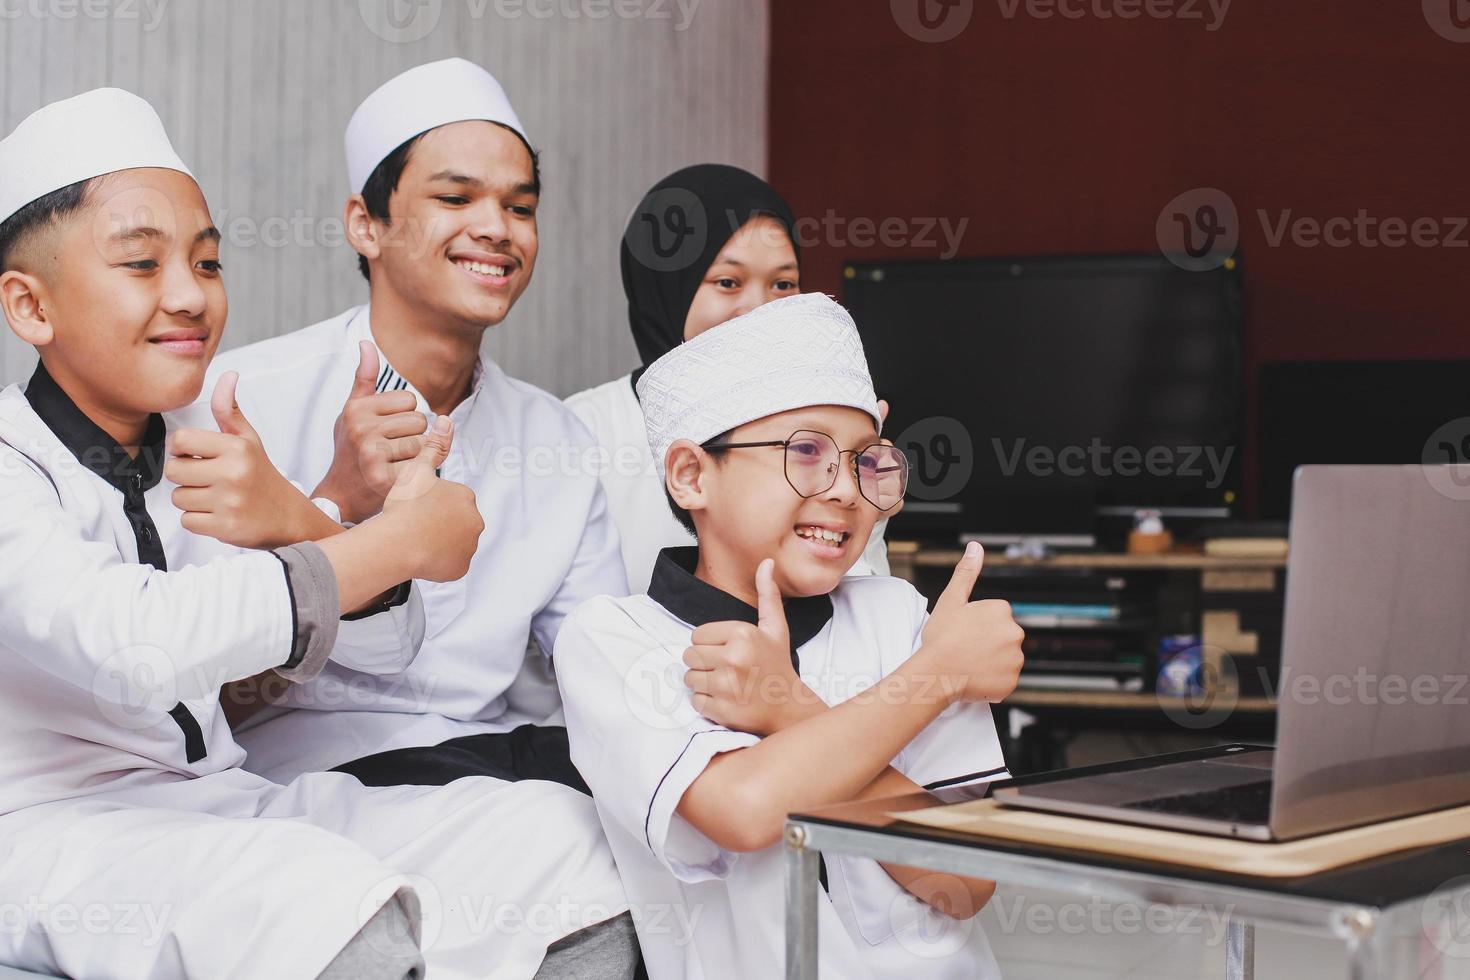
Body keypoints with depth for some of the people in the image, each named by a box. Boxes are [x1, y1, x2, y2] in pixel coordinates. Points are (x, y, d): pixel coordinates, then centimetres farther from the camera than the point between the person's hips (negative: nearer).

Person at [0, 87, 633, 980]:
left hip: (220, 803, 6)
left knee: (549, 834, -10)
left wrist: (300, 528, -18)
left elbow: (378, 642, 5)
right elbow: (129, 645, -30)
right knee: (325, 897, -34)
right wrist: (398, 540, -22)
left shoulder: (210, 460, 10)